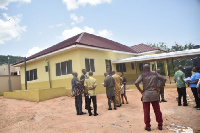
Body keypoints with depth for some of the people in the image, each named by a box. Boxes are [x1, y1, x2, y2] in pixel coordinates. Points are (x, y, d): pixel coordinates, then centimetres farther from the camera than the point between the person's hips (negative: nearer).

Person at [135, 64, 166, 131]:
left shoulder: (142, 75, -4)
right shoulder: (155, 74, 6)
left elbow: (136, 83, -18)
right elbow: (164, 79, 4)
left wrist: (140, 90, -5)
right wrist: (159, 88, 7)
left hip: (146, 95, -3)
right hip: (155, 94, 3)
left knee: (146, 111, 6)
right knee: (157, 110, 13)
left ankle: (148, 126, 14)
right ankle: (160, 125, 24)